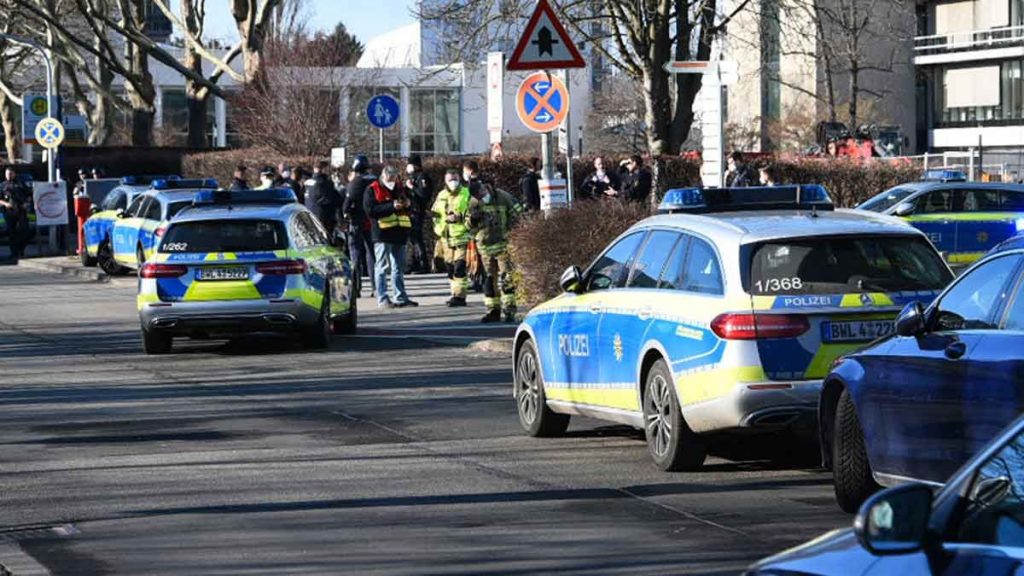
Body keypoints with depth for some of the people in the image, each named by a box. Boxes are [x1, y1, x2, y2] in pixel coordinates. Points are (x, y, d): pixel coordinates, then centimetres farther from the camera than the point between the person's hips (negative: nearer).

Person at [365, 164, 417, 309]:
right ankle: (382, 299, -4)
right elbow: (370, 209, -16)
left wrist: (408, 203, -1)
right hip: (382, 233, -7)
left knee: (399, 267, 12)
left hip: (399, 232, 7)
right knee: (383, 267, -5)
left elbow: (411, 203, 25)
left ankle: (400, 297, 19)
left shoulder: (400, 188, 14)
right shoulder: (372, 189, -5)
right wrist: (391, 206, -22)